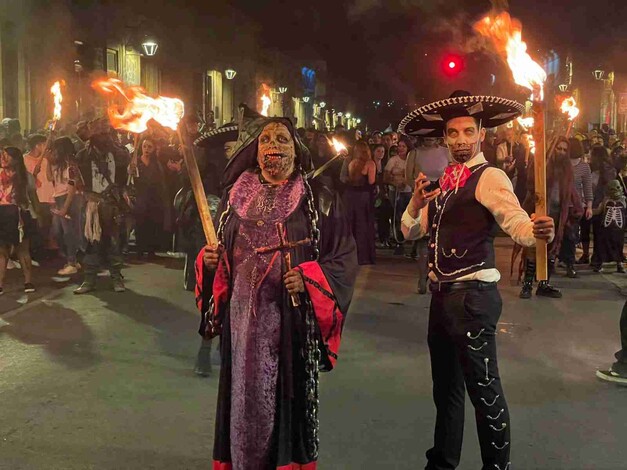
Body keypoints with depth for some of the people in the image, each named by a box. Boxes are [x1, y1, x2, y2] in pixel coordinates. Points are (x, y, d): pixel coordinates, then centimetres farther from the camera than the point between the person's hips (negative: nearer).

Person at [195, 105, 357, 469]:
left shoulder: (318, 197, -1)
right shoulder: (236, 194, 10)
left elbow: (345, 254, -3)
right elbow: (220, 251, 19)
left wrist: (308, 278, -16)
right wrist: (208, 260, -2)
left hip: (294, 314, -2)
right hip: (244, 312, 3)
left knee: (292, 394, 7)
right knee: (247, 394, 11)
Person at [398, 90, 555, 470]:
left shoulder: (490, 177, -10)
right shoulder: (445, 182, 13)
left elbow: (515, 221, -26)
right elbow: (412, 231, 11)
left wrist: (537, 231, -48)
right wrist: (416, 203, -9)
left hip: (473, 296, -8)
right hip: (442, 295, 8)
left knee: (483, 387, -2)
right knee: (445, 384, 20)